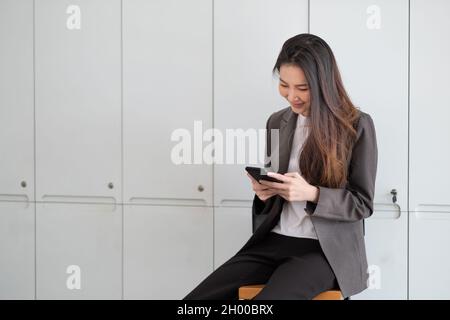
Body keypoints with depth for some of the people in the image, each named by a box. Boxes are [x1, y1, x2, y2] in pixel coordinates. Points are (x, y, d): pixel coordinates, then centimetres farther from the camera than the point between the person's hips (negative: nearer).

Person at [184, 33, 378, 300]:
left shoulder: (357, 125, -5)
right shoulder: (277, 122, 10)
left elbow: (362, 204, -4)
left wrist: (311, 193, -20)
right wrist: (263, 192, -8)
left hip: (327, 250, -4)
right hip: (274, 241, 5)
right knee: (196, 299, -14)